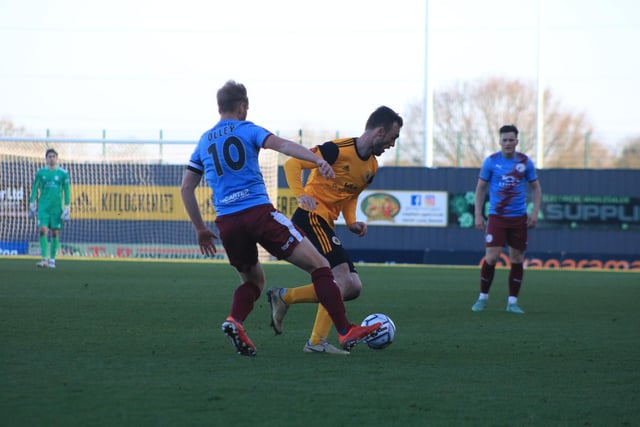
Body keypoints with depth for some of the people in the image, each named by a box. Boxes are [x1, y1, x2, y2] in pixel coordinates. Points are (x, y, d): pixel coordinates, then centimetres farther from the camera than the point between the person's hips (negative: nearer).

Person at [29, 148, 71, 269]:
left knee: (55, 233, 2)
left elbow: (66, 191, 4)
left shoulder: (63, 173, 2)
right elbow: (35, 189, 11)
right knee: (43, 230, -12)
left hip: (57, 207, 0)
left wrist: (67, 208, -2)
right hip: (43, 207, 0)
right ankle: (44, 259, -15)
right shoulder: (40, 173, 6)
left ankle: (52, 259, 12)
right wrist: (31, 205, 5)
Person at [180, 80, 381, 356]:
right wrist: (317, 160, -26)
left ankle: (235, 321, -5)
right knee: (318, 266, 0)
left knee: (253, 279, 25)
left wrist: (200, 229, 27)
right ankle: (346, 332, -10)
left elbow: (186, 188, 21)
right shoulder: (247, 130, 6)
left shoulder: (204, 141, 20)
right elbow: (282, 145, -13)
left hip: (226, 222, 5)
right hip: (258, 212, -5)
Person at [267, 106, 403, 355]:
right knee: (343, 280, -21)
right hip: (311, 217, -9)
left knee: (353, 287, 3)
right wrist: (300, 194, -30)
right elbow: (293, 164, -15)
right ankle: (317, 342, -20)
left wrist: (351, 222, 8)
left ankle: (283, 297, 7)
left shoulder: (371, 167, 14)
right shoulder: (340, 150, -13)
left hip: (325, 225, 9)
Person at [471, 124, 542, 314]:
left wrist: (535, 212, 0)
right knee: (491, 257, -10)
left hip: (519, 218, 2)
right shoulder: (491, 161, -2)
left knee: (517, 260, 3)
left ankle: (512, 302, 12)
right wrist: (478, 215, 0)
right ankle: (482, 298, 7)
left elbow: (536, 188, 11)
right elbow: (480, 188, 6)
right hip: (496, 216, -2)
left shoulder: (525, 162, 2)